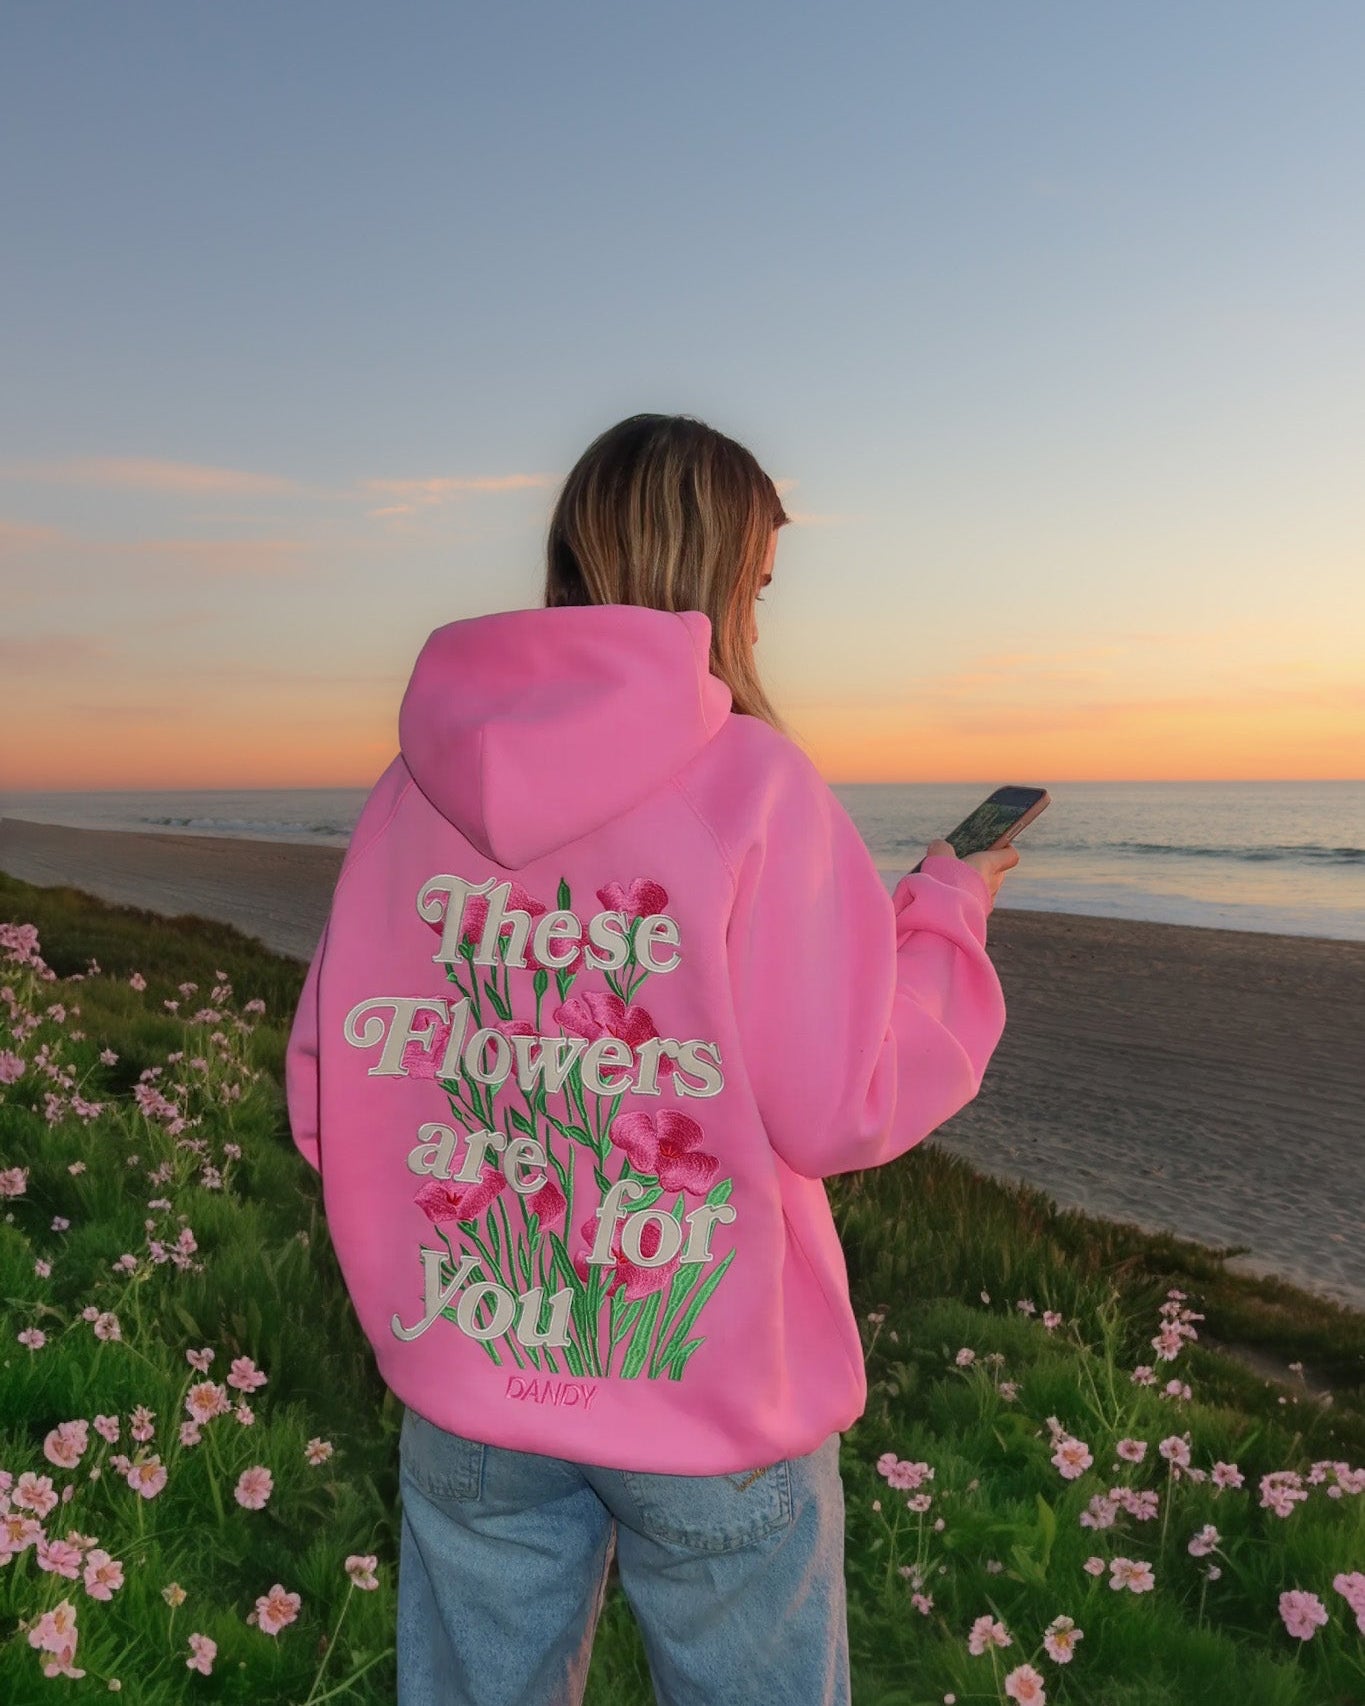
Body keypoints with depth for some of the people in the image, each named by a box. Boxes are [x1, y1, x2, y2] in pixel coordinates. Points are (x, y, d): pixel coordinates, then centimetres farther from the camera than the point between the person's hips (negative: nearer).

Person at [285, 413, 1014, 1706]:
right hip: (713, 1400, -3)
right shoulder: (751, 783, -16)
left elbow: (330, 1098, 0)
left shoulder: (411, 788, -4)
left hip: (466, 1377, 4)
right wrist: (946, 917, 0)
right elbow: (843, 1106, -15)